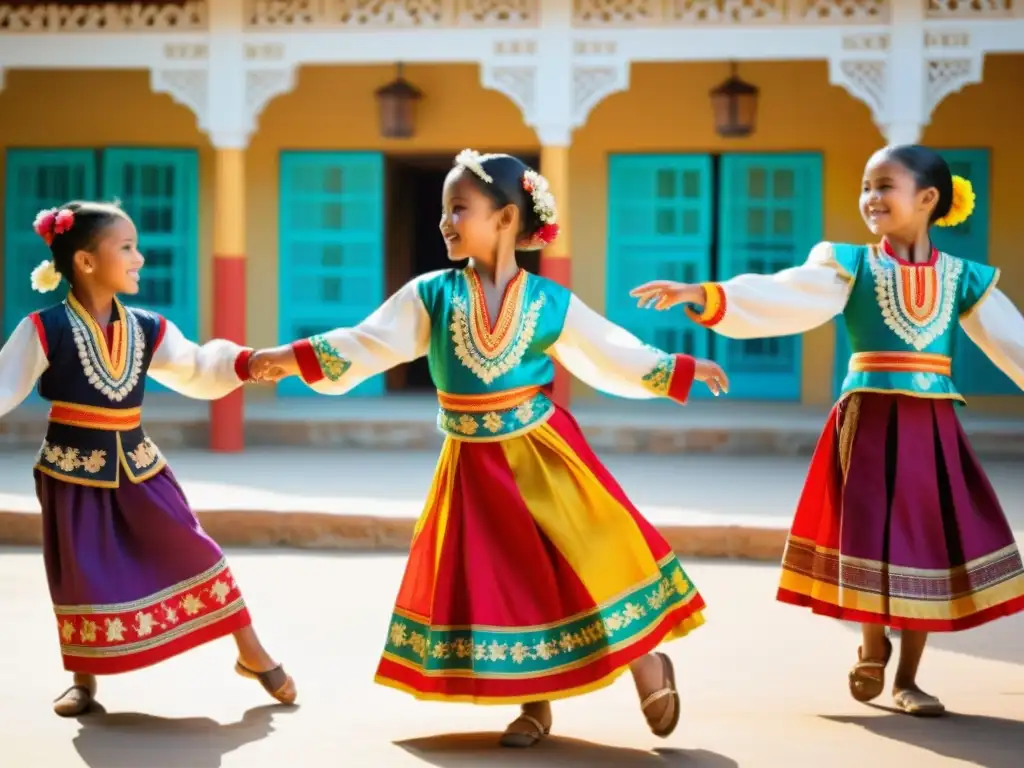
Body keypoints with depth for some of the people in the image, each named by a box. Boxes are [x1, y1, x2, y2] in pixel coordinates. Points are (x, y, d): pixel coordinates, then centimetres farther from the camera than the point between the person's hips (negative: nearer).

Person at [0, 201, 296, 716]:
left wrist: (246, 363, -8)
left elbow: (198, 372, 8)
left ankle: (252, 653, 14)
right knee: (81, 574, 1)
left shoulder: (147, 329, 1)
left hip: (137, 463, 4)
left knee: (190, 551, 2)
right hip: (74, 470, -3)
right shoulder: (45, 330, -12)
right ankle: (84, 680, 21)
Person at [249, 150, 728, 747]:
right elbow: (365, 346, -1)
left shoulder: (549, 302, -3)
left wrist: (681, 372, 3)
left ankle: (647, 665, 14)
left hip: (544, 453, -2)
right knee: (498, 581, 4)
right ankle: (534, 708, 18)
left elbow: (614, 355, 5)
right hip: (475, 466, 2)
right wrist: (291, 358, -9)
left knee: (588, 559, -7)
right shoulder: (431, 295, -1)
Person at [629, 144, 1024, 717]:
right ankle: (874, 648, 26)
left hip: (933, 429, 2)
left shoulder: (964, 278, 6)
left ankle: (907, 678, 18)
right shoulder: (849, 266, 0)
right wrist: (706, 297, -27)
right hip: (870, 424, -2)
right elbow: (781, 298, -12)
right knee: (873, 539, -3)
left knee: (933, 543, 3)